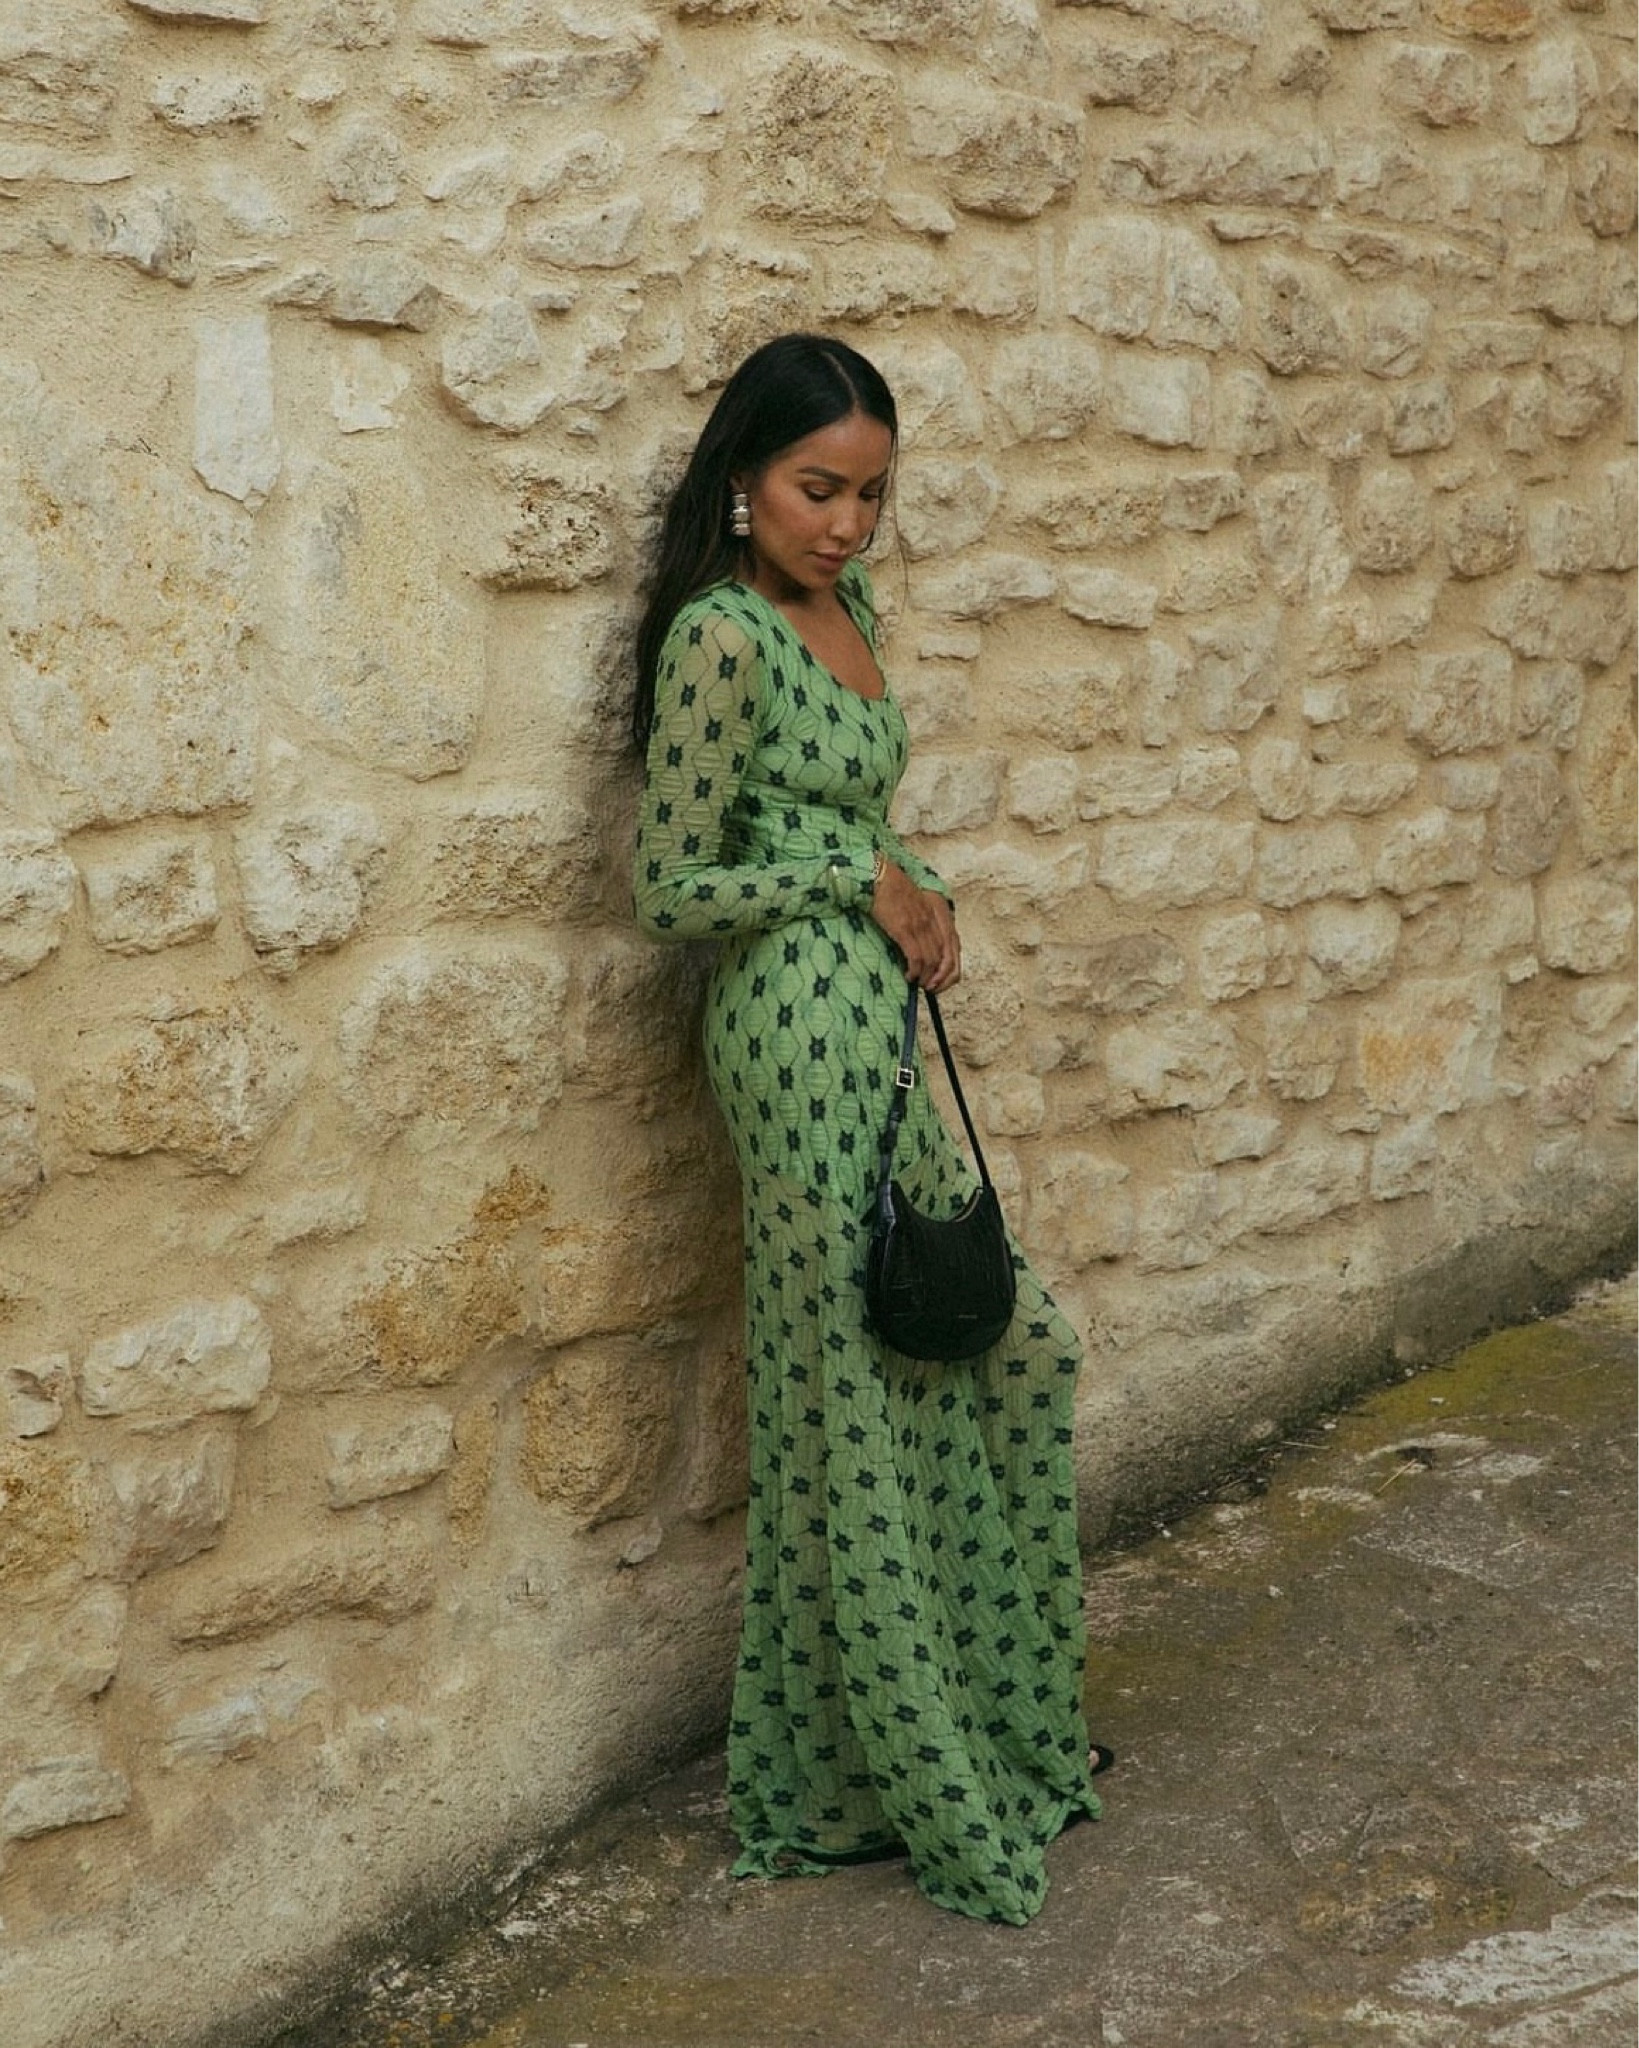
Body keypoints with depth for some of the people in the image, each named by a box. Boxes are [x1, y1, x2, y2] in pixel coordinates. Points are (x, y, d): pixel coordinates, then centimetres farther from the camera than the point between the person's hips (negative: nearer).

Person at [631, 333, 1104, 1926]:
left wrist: (916, 893, 1)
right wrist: (865, 876, -12)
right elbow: (668, 887, -15)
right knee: (853, 1393, 1)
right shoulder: (722, 637, -15)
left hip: (877, 1029, 9)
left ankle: (994, 1719, 32)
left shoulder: (843, 608, 11)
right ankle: (863, 1775, 18)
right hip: (801, 1030, -9)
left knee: (1011, 1355, 16)